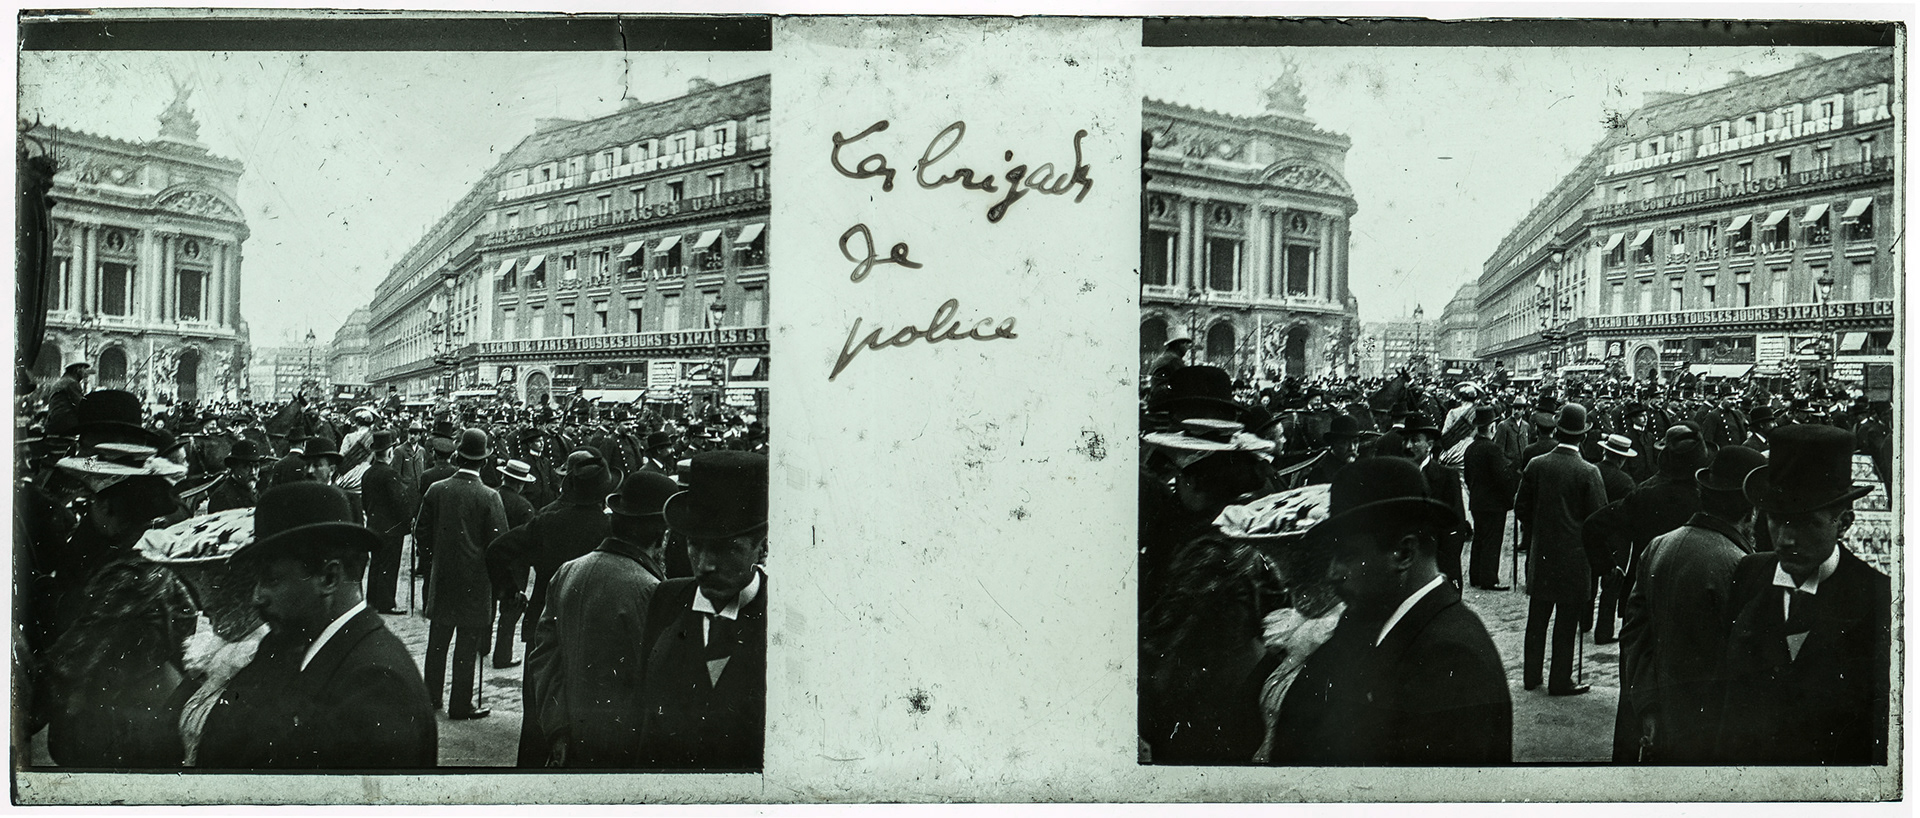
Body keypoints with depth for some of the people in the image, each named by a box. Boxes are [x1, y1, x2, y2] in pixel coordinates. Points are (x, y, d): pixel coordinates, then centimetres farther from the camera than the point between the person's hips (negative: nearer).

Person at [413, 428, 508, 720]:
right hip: (475, 582, -4)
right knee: (467, 646, 4)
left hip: (442, 577, 4)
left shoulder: (436, 490, -4)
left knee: (437, 641, 17)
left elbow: (421, 534, 1)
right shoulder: (489, 497, -14)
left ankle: (431, 696, 27)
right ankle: (460, 705, 9)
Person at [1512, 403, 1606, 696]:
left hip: (1541, 551, 4)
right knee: (1566, 622, 5)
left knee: (1537, 618, 14)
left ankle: (1531, 675, 22)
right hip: (1574, 556, -3)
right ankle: (1560, 680, 10)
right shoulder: (1588, 472, -14)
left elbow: (1521, 508, 2)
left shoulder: (1536, 465, -4)